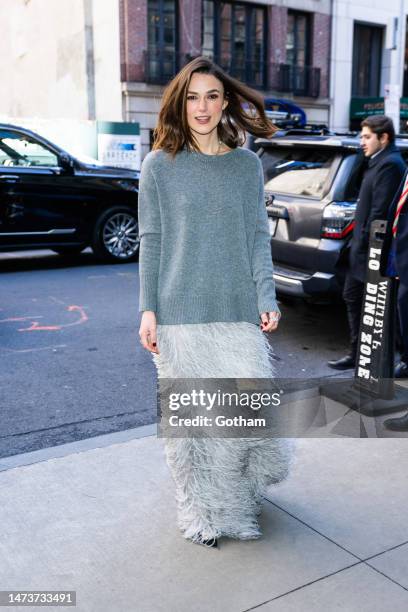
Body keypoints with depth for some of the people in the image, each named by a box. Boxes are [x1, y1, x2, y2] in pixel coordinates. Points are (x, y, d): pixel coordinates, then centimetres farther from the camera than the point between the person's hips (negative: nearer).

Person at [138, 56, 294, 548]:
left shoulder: (247, 165, 7)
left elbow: (258, 236, 6)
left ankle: (239, 496, 33)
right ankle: (202, 512, 25)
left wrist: (267, 298, -4)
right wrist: (148, 310, -4)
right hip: (180, 313, -1)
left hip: (239, 311, 2)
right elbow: (150, 242, 1)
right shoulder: (159, 165, 2)